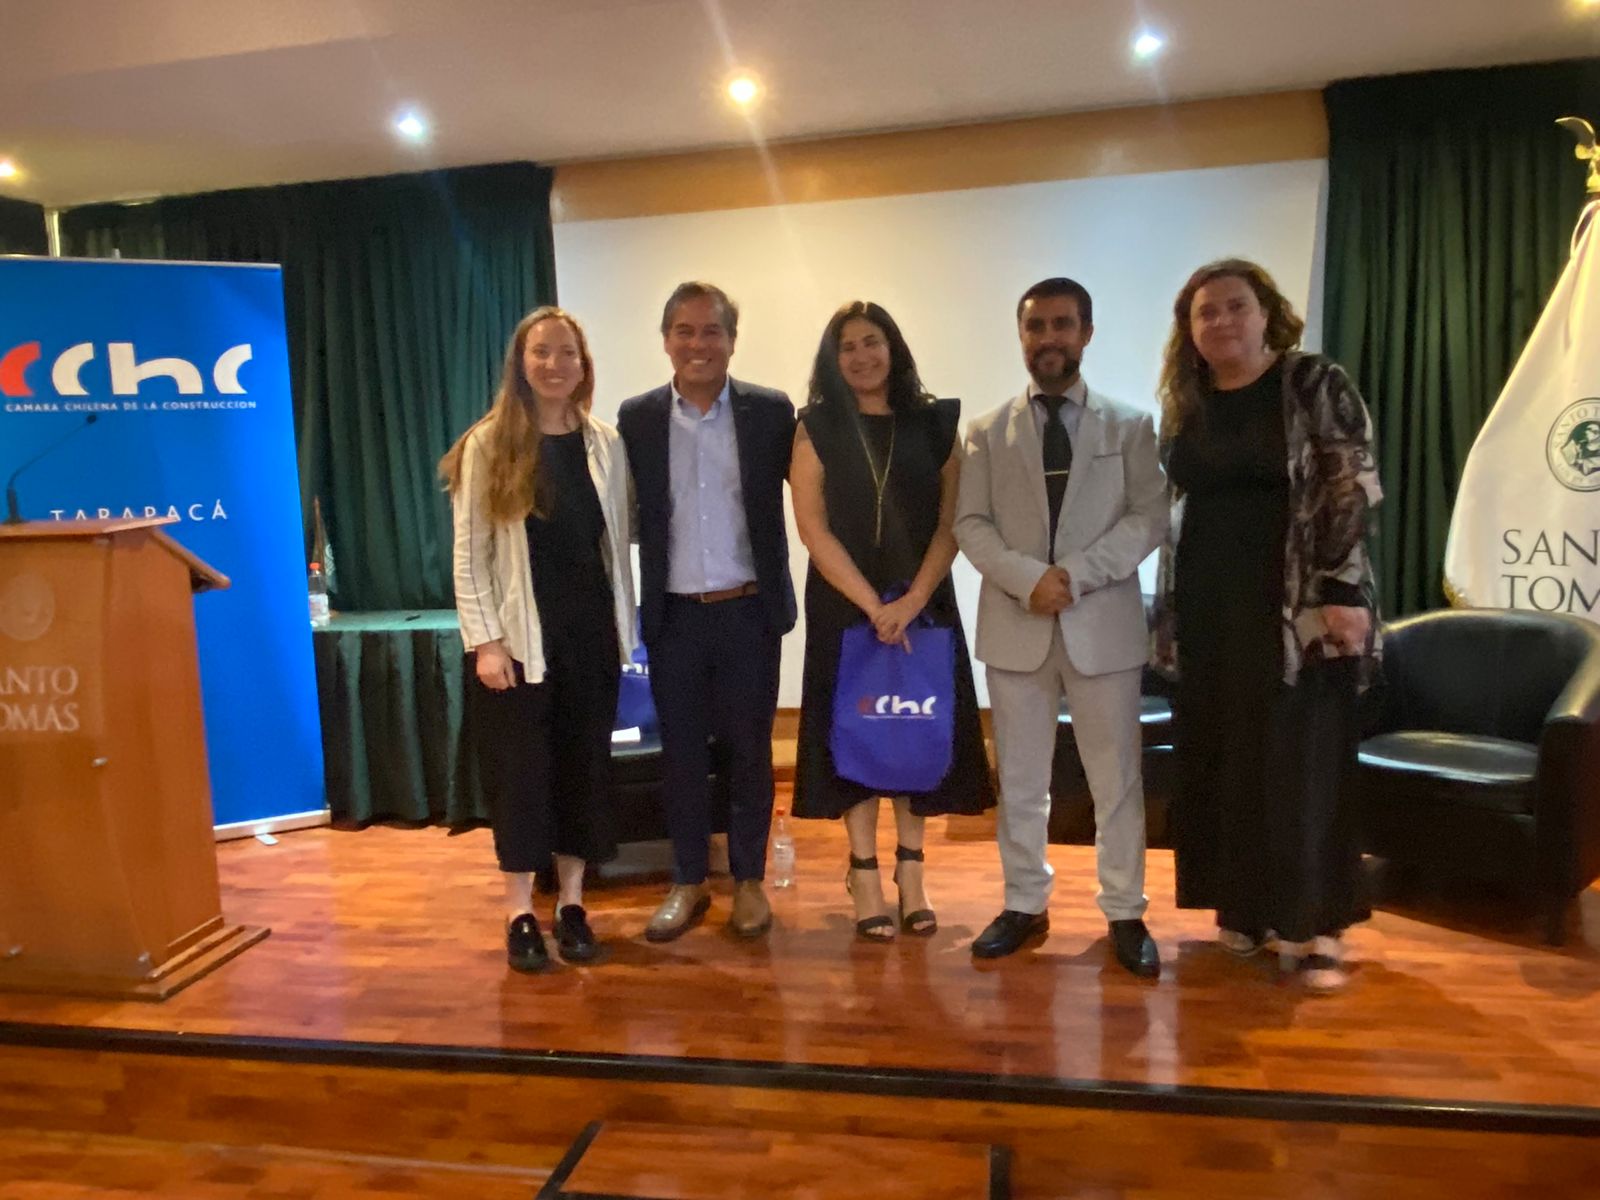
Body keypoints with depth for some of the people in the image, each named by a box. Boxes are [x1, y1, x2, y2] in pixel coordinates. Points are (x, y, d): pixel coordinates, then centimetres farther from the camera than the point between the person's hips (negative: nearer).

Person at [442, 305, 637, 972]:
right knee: (522, 771, 4)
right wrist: (485, 640, -12)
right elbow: (469, 554, -6)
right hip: (520, 638, -3)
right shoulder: (488, 444, -4)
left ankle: (572, 903, 22)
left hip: (591, 634, 3)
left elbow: (619, 543, 7)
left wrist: (625, 628, 5)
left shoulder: (606, 444, 5)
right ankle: (520, 912, 17)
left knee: (585, 767, 8)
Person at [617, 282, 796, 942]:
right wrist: (638, 603, -3)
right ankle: (688, 882, 26)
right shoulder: (636, 418, 3)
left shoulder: (771, 412, -1)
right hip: (674, 615, 1)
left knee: (749, 750, 9)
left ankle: (749, 880, 26)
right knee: (682, 752, 11)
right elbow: (629, 514, 5)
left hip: (748, 612, -1)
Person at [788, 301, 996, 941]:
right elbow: (812, 528, -6)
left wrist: (912, 600, -14)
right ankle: (865, 877, 13)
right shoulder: (817, 428, 1)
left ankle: (911, 874, 18)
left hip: (923, 604, 1)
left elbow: (951, 521, -1)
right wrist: (873, 605, -14)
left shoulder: (934, 423, 4)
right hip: (845, 606, -1)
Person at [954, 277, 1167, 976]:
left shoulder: (1129, 425, 6)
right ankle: (1024, 905, 23)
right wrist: (1029, 579, -16)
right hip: (1016, 626, 1)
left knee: (1117, 780, 6)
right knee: (1019, 780, 9)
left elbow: (1150, 516, -3)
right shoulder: (988, 432, 9)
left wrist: (1075, 574, -17)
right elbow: (971, 525, 0)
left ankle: (1125, 913, 20)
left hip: (1105, 624, -1)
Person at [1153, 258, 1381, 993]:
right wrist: (1170, 607, 10)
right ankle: (1243, 908, 21)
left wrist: (1343, 591, -18)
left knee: (1300, 760, -2)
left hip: (1297, 603, -5)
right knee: (1220, 760, 8)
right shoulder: (1184, 402, 10)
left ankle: (1314, 925, 7)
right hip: (1209, 607, 5)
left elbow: (1353, 491, -10)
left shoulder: (1317, 386, -4)